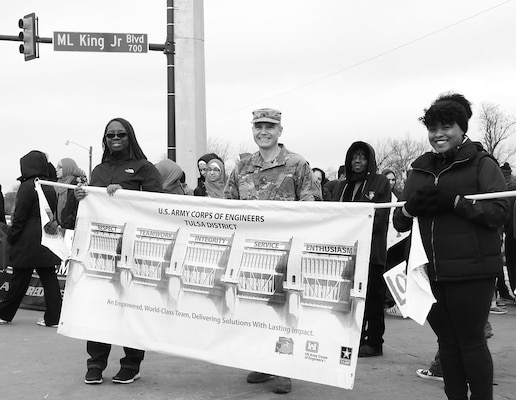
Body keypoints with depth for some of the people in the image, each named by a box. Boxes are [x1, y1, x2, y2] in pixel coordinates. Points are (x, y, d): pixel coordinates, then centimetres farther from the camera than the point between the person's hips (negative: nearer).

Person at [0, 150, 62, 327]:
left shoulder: (27, 186, -12)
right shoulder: (50, 188, 9)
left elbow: (20, 217, -12)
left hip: (27, 244, -6)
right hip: (47, 243, 6)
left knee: (19, 280, 3)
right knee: (49, 279, 6)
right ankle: (54, 317, 5)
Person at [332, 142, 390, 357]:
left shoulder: (380, 182, 4)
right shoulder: (341, 186, 21)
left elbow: (378, 217, -5)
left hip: (371, 249, -5)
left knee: (372, 297, -2)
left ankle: (374, 342, 4)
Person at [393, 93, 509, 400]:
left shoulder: (481, 163, -1)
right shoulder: (421, 168, 14)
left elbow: (500, 211, -12)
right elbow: (399, 221, 13)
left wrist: (453, 201, -20)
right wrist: (412, 205, -9)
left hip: (472, 271, -5)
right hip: (431, 271, 5)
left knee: (471, 341, 2)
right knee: (447, 341, 12)